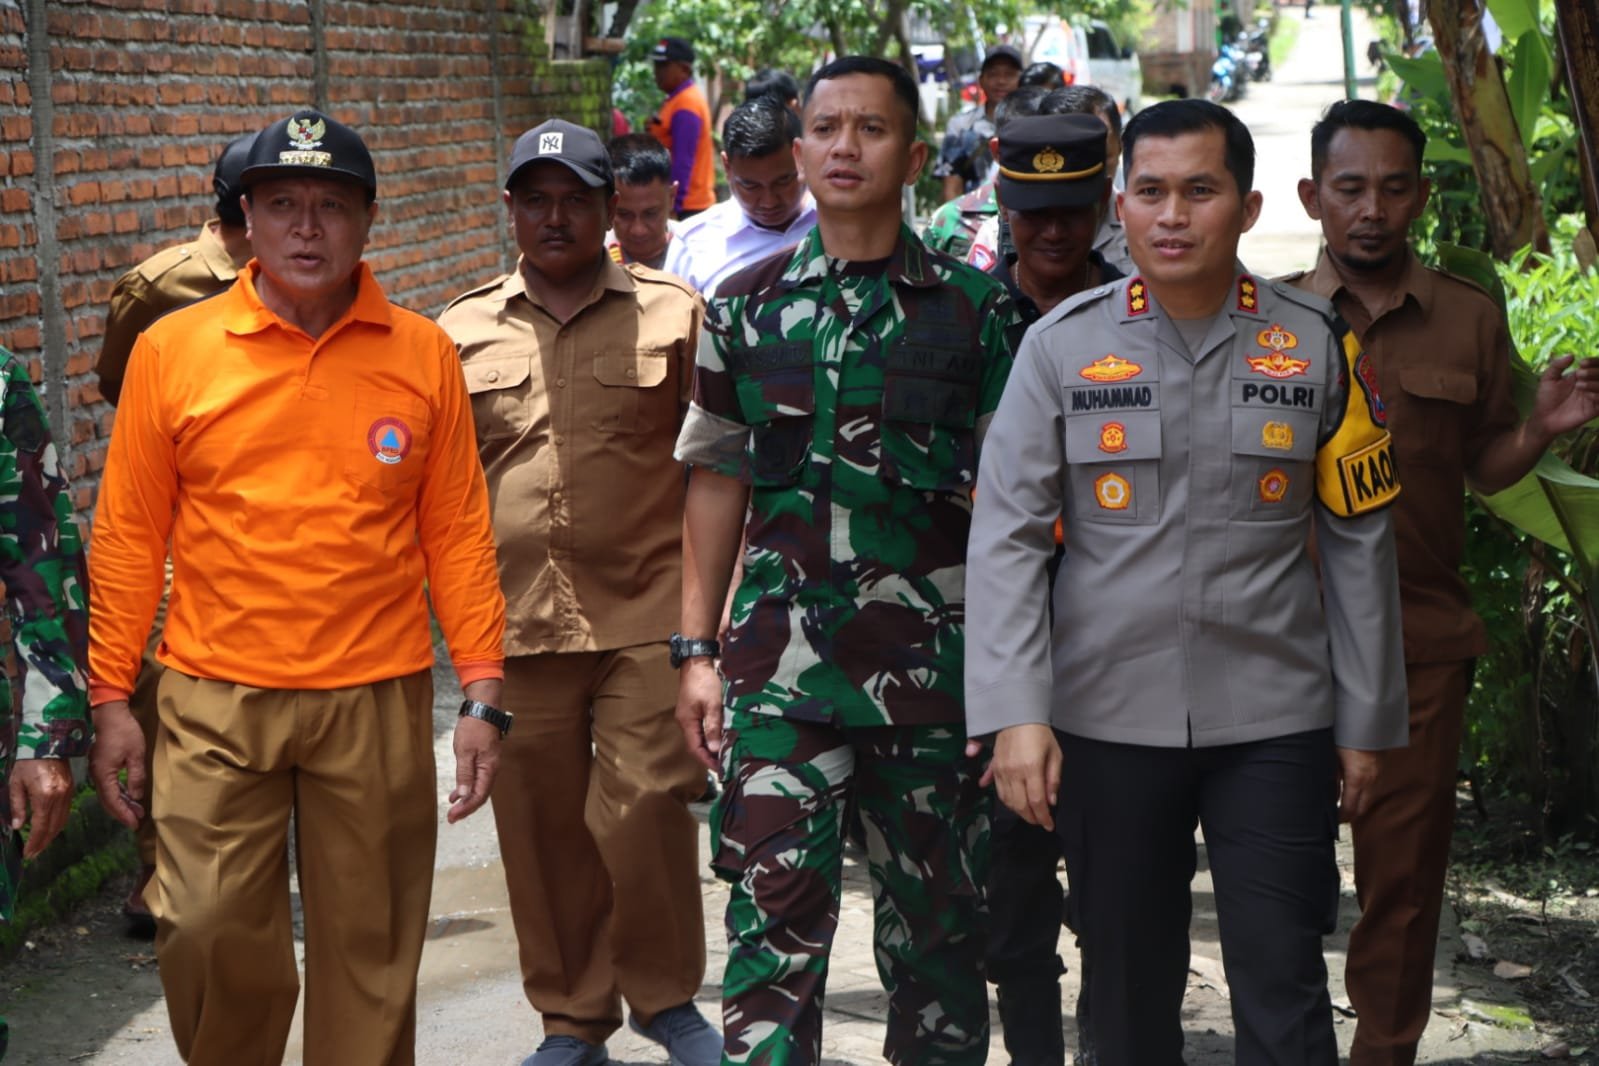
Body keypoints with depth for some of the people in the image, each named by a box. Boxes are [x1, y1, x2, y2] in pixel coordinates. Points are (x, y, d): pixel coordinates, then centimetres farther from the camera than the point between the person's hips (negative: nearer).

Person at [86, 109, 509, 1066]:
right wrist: (111, 698, 1)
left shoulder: (424, 355, 3)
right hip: (215, 700, 0)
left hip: (379, 699, 1)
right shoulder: (171, 350, 0)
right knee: (208, 933, -1)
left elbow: (458, 533, 4)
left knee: (372, 950, 7)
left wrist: (484, 693, 0)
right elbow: (130, 537, 3)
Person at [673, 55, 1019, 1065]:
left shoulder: (976, 309, 2)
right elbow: (719, 482, 11)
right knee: (775, 917, -5)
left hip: (936, 667, 0)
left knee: (939, 921, 10)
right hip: (783, 666, 0)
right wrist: (698, 650, 6)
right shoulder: (747, 306, 7)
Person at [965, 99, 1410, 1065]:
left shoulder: (1316, 344, 1)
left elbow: (1360, 541, 6)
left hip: (1274, 721, 0)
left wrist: (1366, 721, 6)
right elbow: (1006, 537, -4)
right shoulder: (1064, 344, -1)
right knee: (1130, 988, 12)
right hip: (1108, 721, 0)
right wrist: (1016, 716, -12)